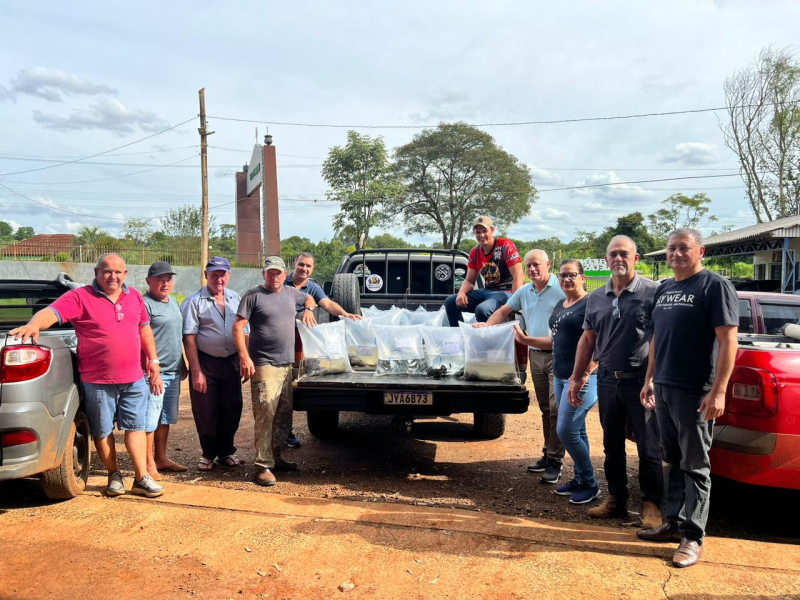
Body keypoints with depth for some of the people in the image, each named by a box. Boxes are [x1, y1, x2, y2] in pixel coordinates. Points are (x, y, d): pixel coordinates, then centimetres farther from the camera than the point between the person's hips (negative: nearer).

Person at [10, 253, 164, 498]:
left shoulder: (134, 296, 9)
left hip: (134, 379, 3)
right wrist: (34, 324, -43)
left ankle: (142, 478, 12)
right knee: (103, 430, 8)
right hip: (98, 381, -3)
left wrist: (153, 361, 14)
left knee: (135, 426, 6)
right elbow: (52, 312, -21)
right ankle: (114, 475, 26)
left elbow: (145, 330, 17)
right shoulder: (80, 297, -6)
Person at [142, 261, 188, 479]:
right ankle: (149, 464, 6)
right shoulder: (145, 304, -11)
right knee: (150, 420, -3)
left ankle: (161, 458, 26)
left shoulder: (173, 302, 17)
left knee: (165, 418, 15)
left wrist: (182, 364, 23)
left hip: (173, 372, 9)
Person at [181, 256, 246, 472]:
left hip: (232, 361, 4)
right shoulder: (194, 301, -7)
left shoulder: (235, 299, 8)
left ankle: (226, 451, 27)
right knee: (205, 412, 5)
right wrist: (196, 371, -16)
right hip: (206, 362, -4)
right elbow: (189, 338, -11)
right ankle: (208, 453, 24)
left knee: (232, 410, 10)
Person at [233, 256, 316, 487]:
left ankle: (275, 457, 26)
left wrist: (308, 309, 14)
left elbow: (309, 297, 36)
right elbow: (238, 327, -10)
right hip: (264, 365, -7)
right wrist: (245, 357, -19)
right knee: (265, 414, -11)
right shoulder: (253, 295, -5)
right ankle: (263, 466, -6)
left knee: (284, 414, 12)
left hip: (287, 364, 7)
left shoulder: (291, 293, 14)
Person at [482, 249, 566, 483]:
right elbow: (504, 310, 22)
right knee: (545, 409, 14)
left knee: (556, 408, -7)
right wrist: (487, 326, 6)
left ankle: (555, 460, 0)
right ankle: (548, 455, 23)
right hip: (536, 355, 7)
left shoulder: (561, 289, -10)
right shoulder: (524, 292, 12)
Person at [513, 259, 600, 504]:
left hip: (581, 378, -8)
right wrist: (526, 340, 15)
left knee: (566, 431, -7)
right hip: (560, 376, 8)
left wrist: (583, 377, -26)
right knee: (576, 431, 14)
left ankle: (590, 484, 8)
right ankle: (580, 479, 25)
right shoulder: (560, 305, 14)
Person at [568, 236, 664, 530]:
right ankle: (616, 499, 27)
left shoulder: (652, 292, -6)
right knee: (612, 446, 14)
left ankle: (651, 504, 16)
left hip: (641, 381, -5)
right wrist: (576, 378, 12)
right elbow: (587, 340, 15)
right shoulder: (596, 298, 10)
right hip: (608, 380, 5)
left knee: (648, 447, 1)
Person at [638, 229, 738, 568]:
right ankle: (673, 523, 26)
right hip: (663, 388, 7)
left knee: (695, 466, 1)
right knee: (674, 461, 15)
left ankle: (693, 537, 10)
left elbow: (729, 341, -13)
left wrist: (718, 391, -19)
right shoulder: (664, 289, 15)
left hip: (695, 393, -7)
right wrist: (649, 380, 17)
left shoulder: (715, 286, -7)